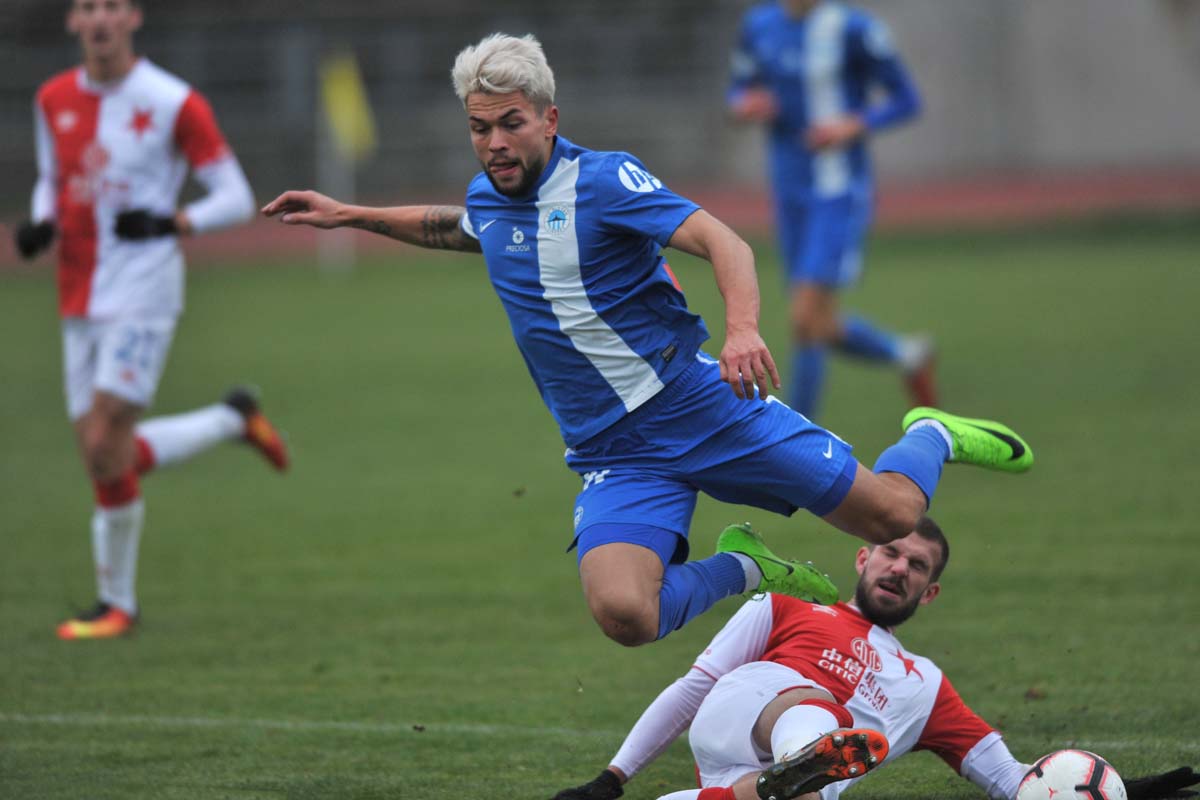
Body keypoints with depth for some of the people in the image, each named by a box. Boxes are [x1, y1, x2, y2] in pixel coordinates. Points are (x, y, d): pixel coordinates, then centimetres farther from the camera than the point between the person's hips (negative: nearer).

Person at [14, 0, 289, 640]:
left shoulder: (172, 103, -8)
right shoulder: (54, 100, 8)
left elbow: (237, 198, -5)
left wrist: (173, 223, -22)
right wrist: (40, 226, 1)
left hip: (142, 294, -6)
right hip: (80, 299, 6)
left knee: (107, 449, -14)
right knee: (98, 454, 5)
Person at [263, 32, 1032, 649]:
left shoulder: (601, 180, -13)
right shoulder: (487, 196, 8)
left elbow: (723, 241, -23)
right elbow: (454, 228, 35)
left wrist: (744, 328, -42)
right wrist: (349, 214, 29)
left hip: (701, 404, -4)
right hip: (615, 455, 5)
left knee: (892, 515, -5)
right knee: (622, 612, -24)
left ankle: (933, 437, 32)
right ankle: (740, 567, 7)